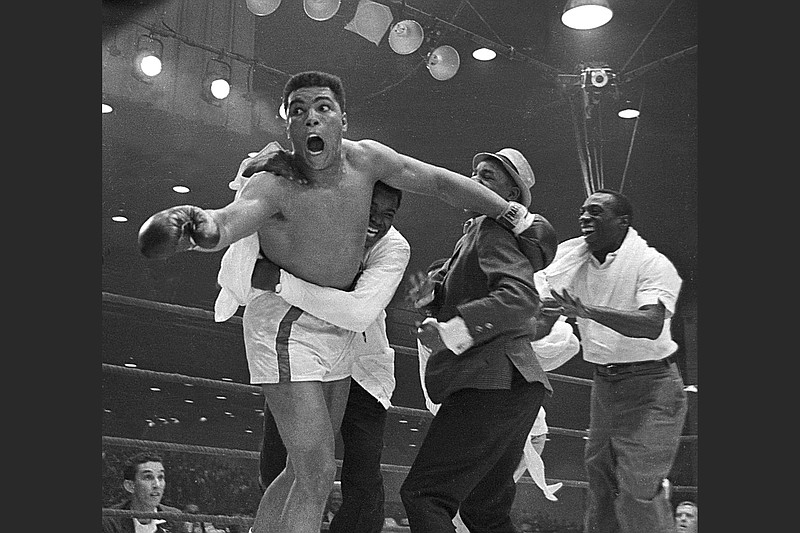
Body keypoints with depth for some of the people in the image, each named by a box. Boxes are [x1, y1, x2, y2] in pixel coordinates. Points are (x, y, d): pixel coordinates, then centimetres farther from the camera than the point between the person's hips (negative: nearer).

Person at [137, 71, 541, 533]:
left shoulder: (365, 158, -8)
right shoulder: (273, 185, -25)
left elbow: (439, 181, 3)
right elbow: (225, 223, -44)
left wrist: (514, 214, 9)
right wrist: (200, 225, -69)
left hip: (337, 323, 7)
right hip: (285, 324, -7)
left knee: (304, 471, 14)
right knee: (317, 473, -14)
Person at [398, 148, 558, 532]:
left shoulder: (494, 229, -7)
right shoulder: (476, 231, 25)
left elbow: (522, 299, -23)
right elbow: (466, 301, 25)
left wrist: (451, 331, -27)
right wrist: (432, 295, 7)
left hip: (492, 381, -11)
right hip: (514, 387, 11)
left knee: (423, 494, -13)